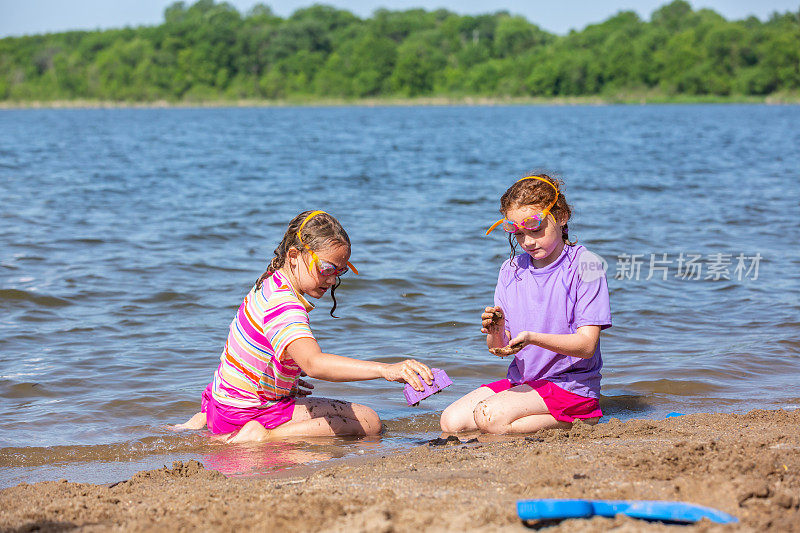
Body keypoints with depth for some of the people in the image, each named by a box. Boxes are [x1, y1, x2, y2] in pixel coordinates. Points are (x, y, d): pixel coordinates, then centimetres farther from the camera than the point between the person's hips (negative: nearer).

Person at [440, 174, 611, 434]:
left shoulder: (585, 265, -9)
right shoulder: (511, 270, 8)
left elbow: (586, 344, -16)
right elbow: (500, 348, 7)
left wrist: (533, 338, -29)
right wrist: (496, 332, -17)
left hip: (571, 384, -7)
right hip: (521, 380, 7)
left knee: (490, 417, -26)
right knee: (451, 421, -9)